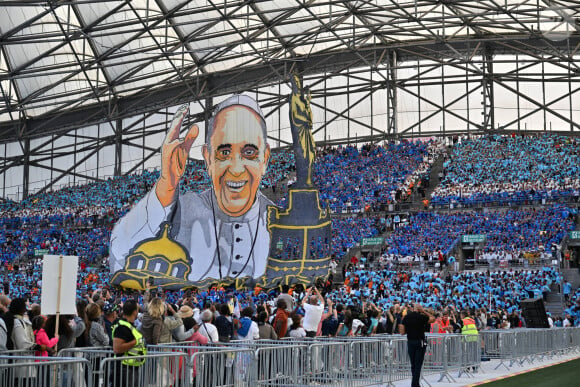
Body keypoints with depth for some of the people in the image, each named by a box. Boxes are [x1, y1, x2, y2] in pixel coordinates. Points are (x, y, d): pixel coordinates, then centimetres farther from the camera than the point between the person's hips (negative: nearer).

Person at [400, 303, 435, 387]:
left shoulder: (406, 317, 0)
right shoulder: (421, 317, -10)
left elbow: (402, 332, 0)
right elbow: (433, 318, 5)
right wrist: (424, 311, 2)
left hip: (410, 342, 4)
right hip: (420, 342, -4)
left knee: (413, 364, 14)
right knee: (418, 365, -1)